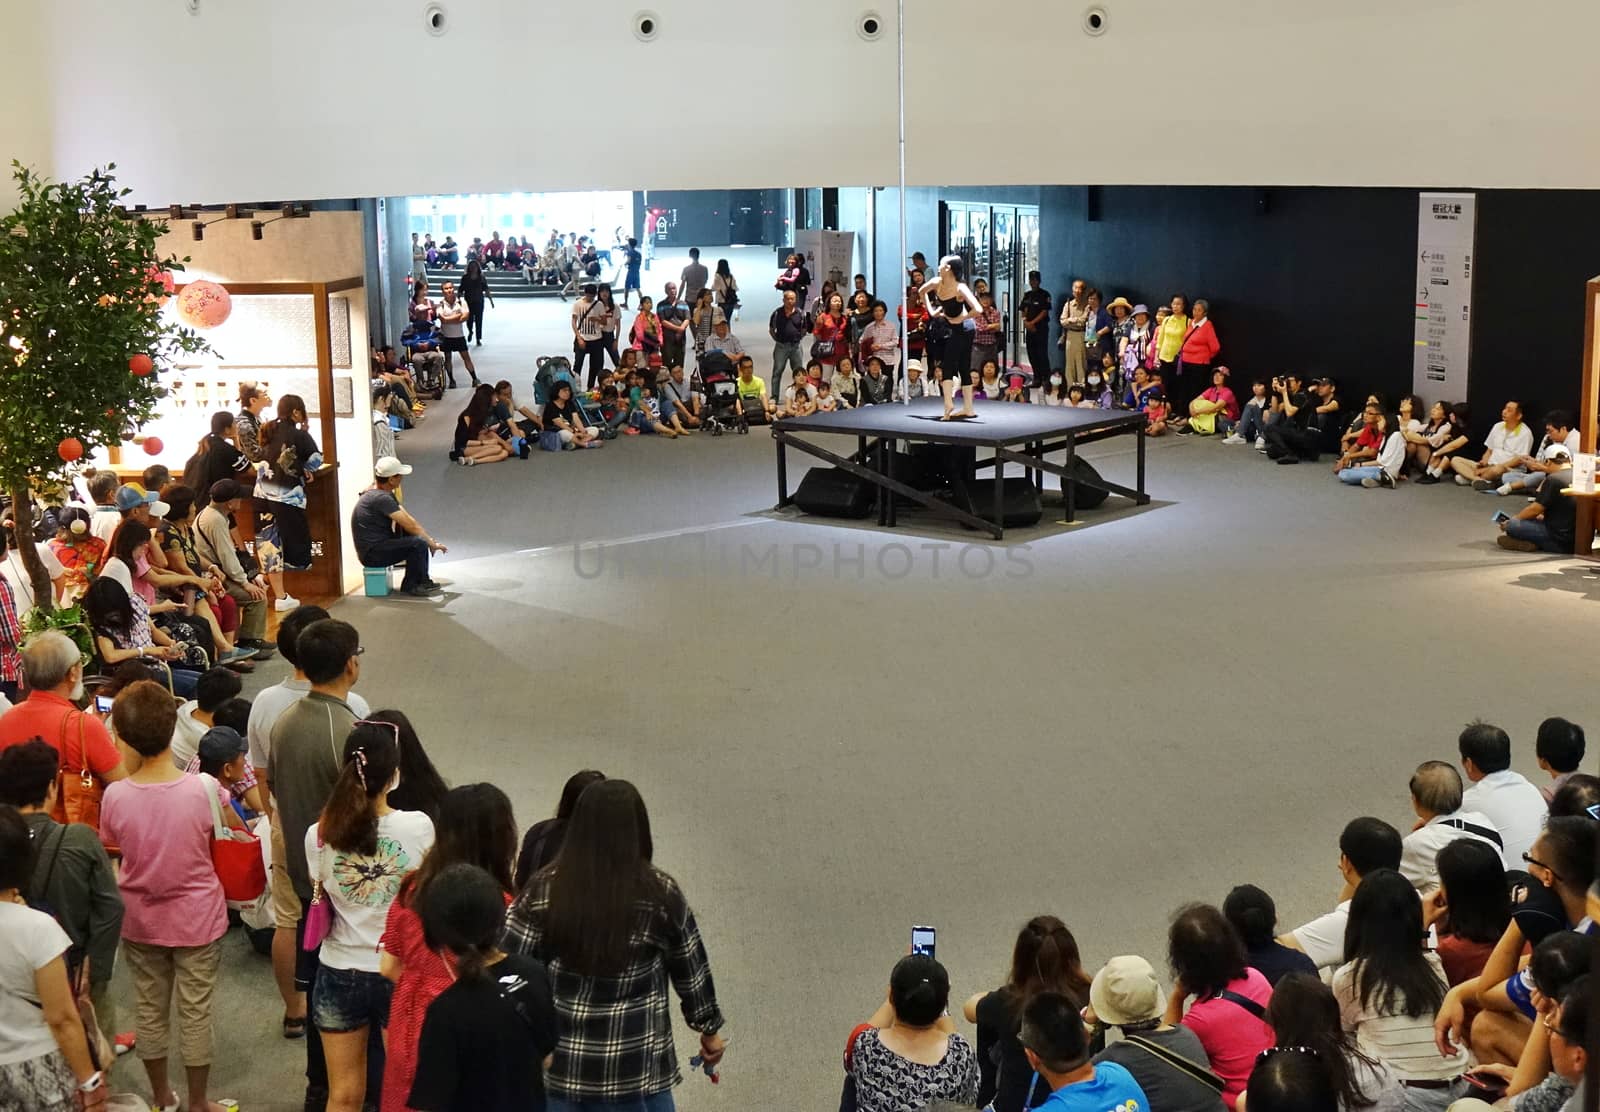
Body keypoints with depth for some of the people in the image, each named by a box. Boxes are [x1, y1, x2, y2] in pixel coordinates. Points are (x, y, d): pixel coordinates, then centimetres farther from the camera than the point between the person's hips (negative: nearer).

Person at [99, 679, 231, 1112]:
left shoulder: (115, 796, -17)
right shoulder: (202, 789, -23)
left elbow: (113, 848, 1)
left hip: (140, 921, 2)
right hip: (196, 919, -2)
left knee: (149, 1010, 19)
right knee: (196, 1013, 13)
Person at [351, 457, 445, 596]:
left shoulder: (386, 495, 12)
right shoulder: (381, 498, -21)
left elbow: (409, 518, 12)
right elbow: (409, 525, -19)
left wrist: (430, 539, 4)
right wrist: (432, 543, -8)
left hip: (378, 545, 10)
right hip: (372, 554, -10)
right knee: (419, 544, -22)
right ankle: (411, 585, -3)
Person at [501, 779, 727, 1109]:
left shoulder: (545, 887, -7)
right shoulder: (660, 894, -9)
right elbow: (691, 970, 3)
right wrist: (709, 1028, 18)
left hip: (557, 1062, 2)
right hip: (636, 1067, -1)